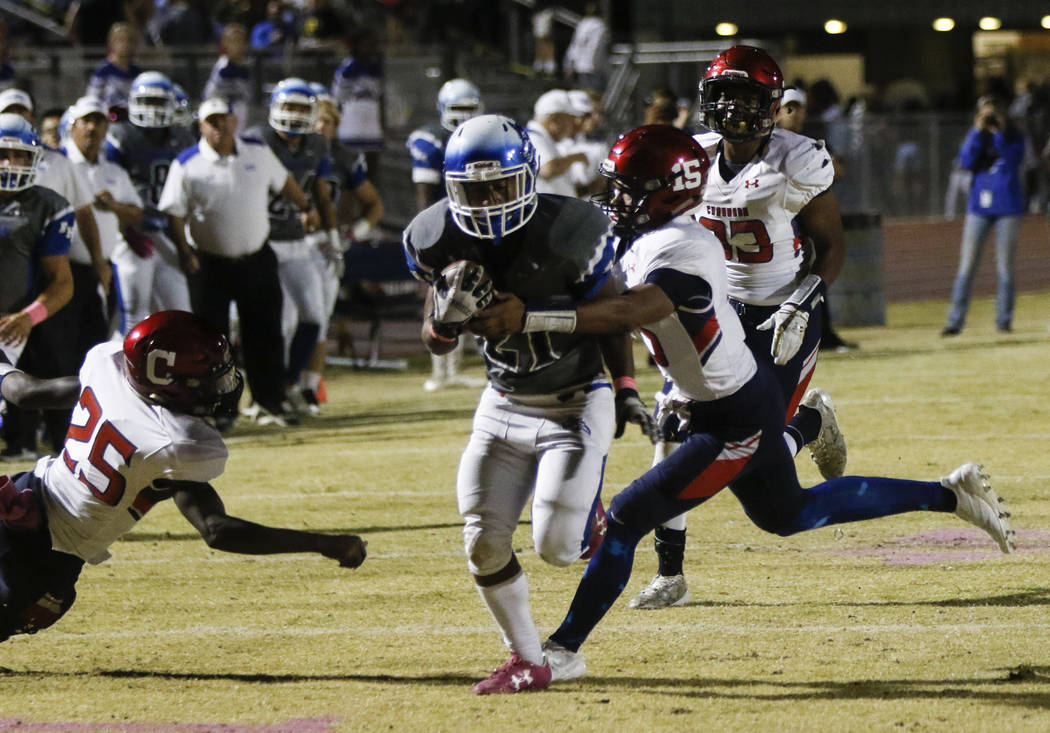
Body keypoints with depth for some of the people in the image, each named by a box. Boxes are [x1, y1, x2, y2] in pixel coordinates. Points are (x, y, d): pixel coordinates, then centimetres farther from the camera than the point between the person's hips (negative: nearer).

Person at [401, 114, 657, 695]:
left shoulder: (568, 234, -22)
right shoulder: (440, 243, -10)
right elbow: (436, 343, 0)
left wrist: (626, 390, -10)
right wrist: (450, 309, -22)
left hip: (576, 404, -4)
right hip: (503, 407, 4)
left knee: (555, 547, -12)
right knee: (484, 544, -3)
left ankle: (591, 517, 26)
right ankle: (526, 660, 17)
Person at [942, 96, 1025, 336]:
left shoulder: (1013, 137, 1)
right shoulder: (975, 136, 5)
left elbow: (1012, 160, -15)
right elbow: (966, 161, -10)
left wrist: (998, 134, -17)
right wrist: (978, 131, -13)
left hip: (1008, 206, -1)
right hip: (979, 207, 1)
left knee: (1005, 267, 3)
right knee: (967, 266, -1)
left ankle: (1004, 320, 10)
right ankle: (955, 321, 0)